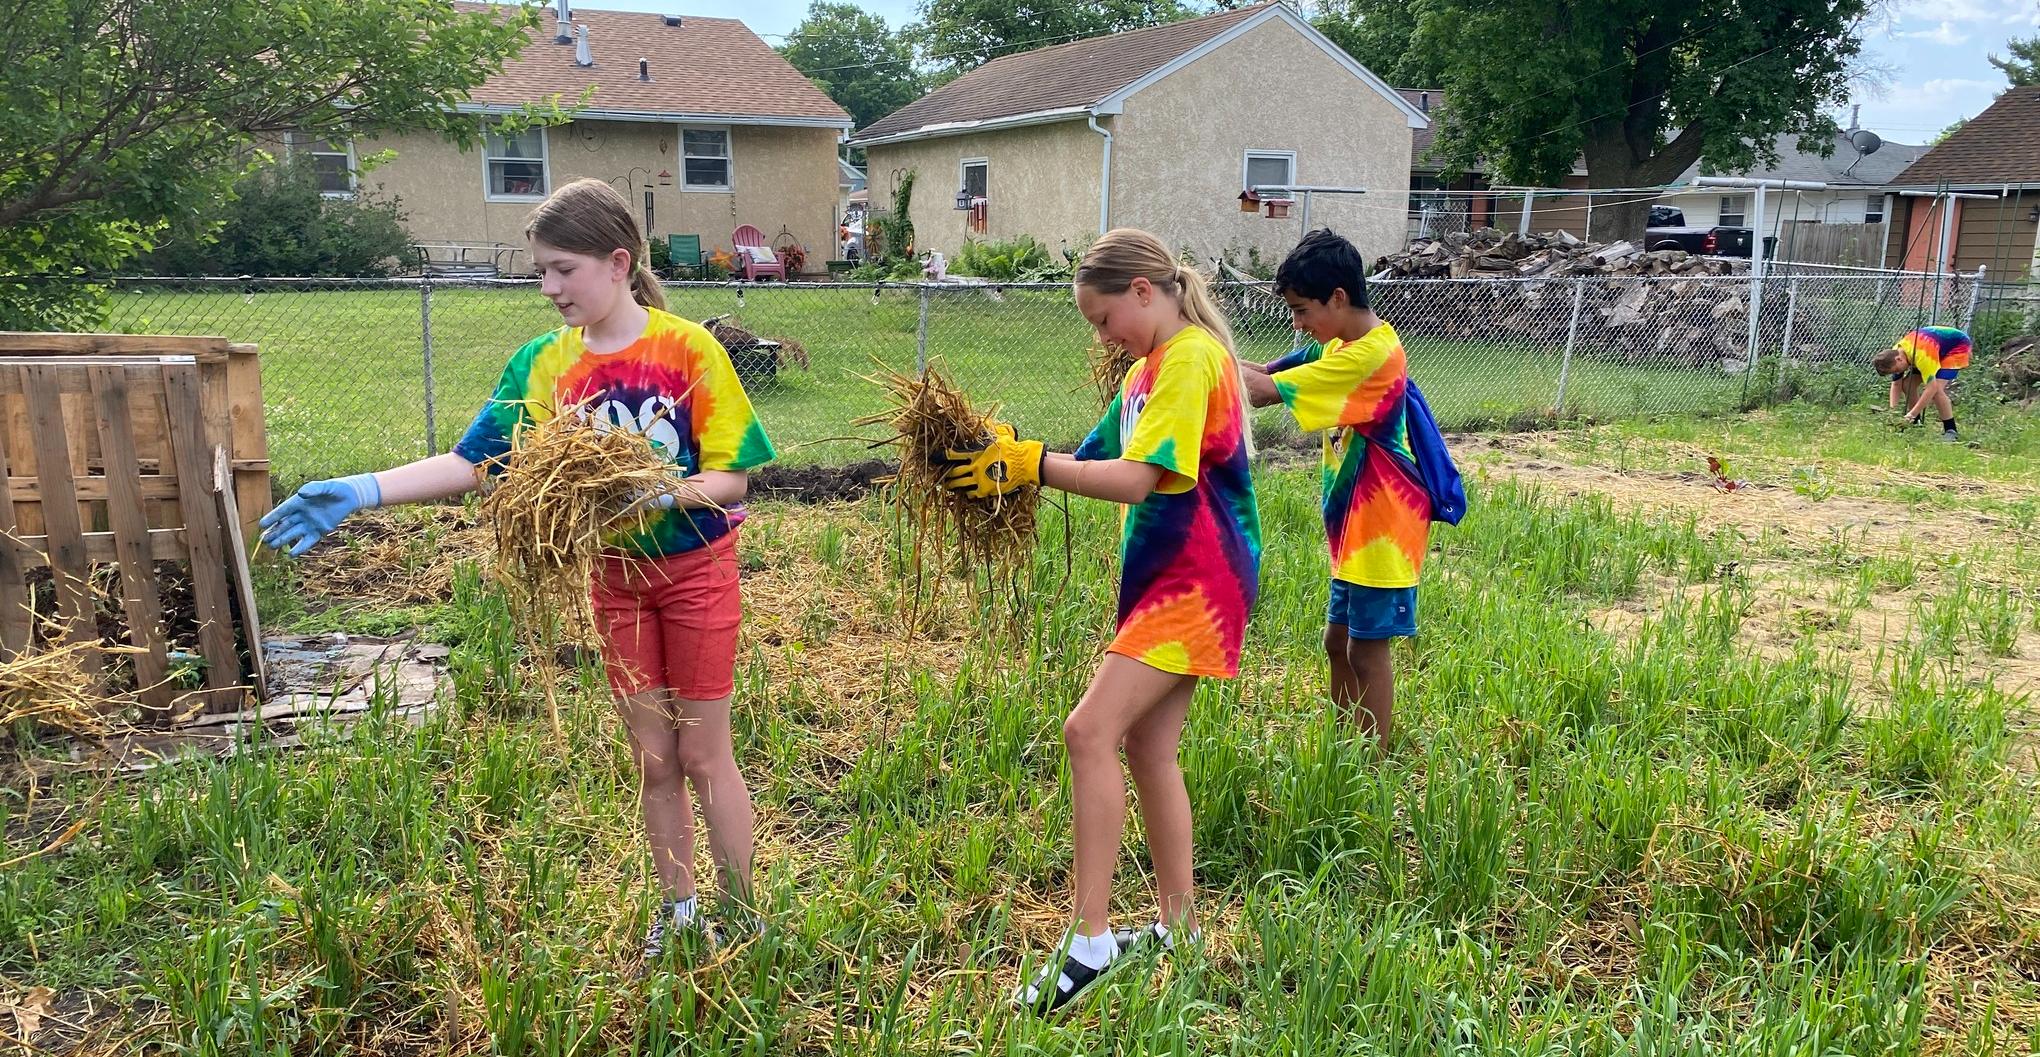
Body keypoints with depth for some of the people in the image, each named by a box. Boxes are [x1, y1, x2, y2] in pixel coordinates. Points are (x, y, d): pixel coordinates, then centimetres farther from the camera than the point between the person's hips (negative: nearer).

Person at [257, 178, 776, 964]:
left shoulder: (689, 351, -17)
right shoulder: (543, 364, -4)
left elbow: (730, 477, -15)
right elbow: (472, 461, -9)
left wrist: (663, 492, -34)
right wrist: (364, 491, -21)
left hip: (694, 567, -4)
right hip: (615, 574, 4)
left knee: (704, 753, 4)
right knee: (653, 758, 12)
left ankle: (744, 919, 21)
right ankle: (678, 913, 29)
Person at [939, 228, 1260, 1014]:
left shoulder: (1191, 359, -15)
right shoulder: (1150, 367, 16)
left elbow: (1134, 478, -24)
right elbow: (1097, 460, 11)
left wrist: (1031, 462, -20)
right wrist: (1014, 455, -4)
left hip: (1196, 584, -10)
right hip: (1164, 577, 10)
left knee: (1091, 731, -16)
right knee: (1147, 748, 12)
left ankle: (1090, 937, -11)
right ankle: (1178, 926, 24)